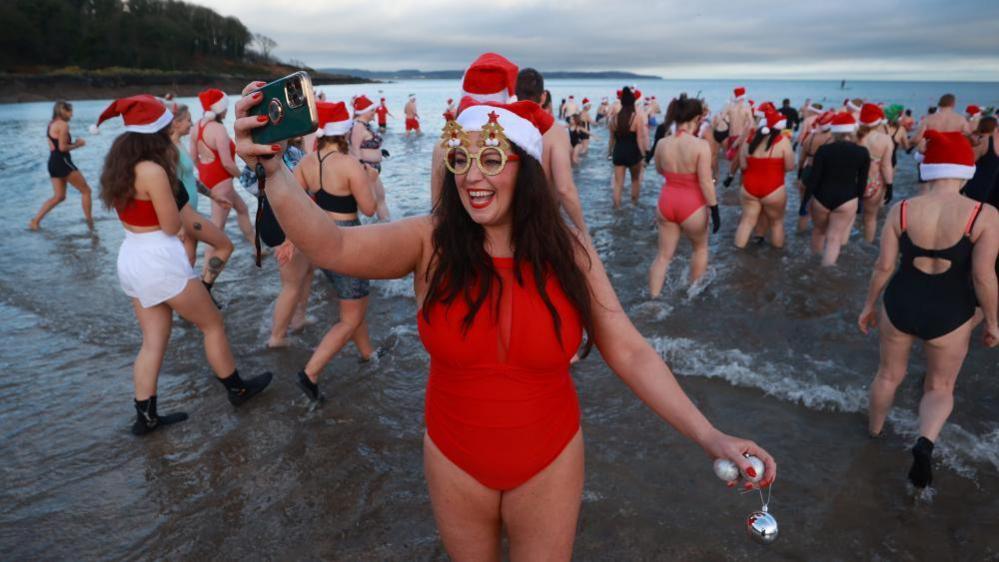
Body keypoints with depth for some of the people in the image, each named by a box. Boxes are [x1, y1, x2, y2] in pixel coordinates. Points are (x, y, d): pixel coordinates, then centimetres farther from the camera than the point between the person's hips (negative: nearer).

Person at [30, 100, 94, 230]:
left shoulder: (51, 125, 18)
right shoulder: (63, 125, -11)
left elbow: (56, 146, 18)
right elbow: (62, 148, -18)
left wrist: (73, 143, 10)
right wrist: (77, 145, -4)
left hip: (53, 162, 9)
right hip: (62, 161, -9)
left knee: (59, 196, 14)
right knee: (86, 190, 1)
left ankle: (35, 221, 9)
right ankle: (90, 223, 2)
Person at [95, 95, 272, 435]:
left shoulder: (120, 163, 7)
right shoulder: (153, 170, -20)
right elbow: (172, 227, -14)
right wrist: (169, 168, -3)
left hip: (133, 259, 9)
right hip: (159, 261, -9)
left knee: (154, 341, 15)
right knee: (213, 324, 10)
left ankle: (146, 416, 21)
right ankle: (237, 389, 25)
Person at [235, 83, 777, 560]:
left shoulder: (568, 251, -13)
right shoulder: (430, 242, -15)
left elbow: (628, 351, -10)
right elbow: (329, 246, -29)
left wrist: (708, 436, -17)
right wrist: (272, 169, -46)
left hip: (550, 462, 0)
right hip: (454, 461, 1)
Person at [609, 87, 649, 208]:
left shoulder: (615, 117, 1)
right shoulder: (637, 117, -10)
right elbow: (640, 139, -11)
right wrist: (643, 155, -4)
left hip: (618, 152, 2)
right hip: (633, 153, -2)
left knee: (618, 182, 6)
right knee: (636, 179, 19)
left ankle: (617, 205, 4)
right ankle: (634, 202, 28)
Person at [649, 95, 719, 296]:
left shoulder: (662, 144, -4)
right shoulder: (701, 145, -18)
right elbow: (705, 183, -17)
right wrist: (715, 210, -9)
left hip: (666, 202, 4)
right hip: (692, 205, -3)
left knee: (663, 254, 13)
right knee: (700, 247, 23)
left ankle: (653, 299, 8)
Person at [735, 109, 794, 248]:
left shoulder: (749, 139, 1)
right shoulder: (783, 141, -11)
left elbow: (743, 165, 2)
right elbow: (790, 167, -10)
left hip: (749, 187, 4)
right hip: (773, 189, -3)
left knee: (747, 220, 14)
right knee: (776, 222, 15)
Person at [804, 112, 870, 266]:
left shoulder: (823, 149, -9)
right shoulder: (863, 152, -4)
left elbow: (813, 178, -8)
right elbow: (862, 182, 2)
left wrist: (805, 198, 2)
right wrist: (858, 200, 16)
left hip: (821, 197, 1)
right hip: (847, 200, -1)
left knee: (819, 231, 23)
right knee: (834, 238, 2)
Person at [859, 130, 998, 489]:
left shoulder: (901, 210, -11)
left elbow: (884, 266, -7)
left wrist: (869, 305, 7)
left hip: (900, 304, 2)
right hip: (949, 315, -1)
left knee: (889, 374, 25)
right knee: (941, 387, 19)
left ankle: (874, 430, 46)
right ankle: (926, 441, -7)